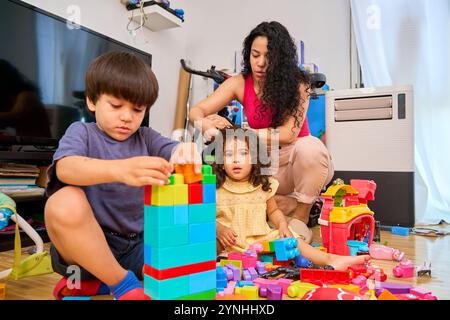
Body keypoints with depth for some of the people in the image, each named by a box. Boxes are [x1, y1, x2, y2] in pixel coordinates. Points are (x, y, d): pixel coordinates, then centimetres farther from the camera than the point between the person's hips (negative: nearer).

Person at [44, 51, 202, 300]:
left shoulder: (146, 137, 10)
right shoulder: (82, 132, -1)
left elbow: (173, 152, -10)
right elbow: (65, 168, -24)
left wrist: (185, 153, -38)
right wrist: (120, 169, -45)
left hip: (138, 244, 4)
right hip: (86, 242, -3)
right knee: (65, 202, -33)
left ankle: (93, 283, -3)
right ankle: (122, 283, -12)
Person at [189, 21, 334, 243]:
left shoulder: (297, 85, -14)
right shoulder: (240, 83, -6)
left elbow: (288, 134, -26)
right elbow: (196, 111, -10)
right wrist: (207, 125, -36)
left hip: (296, 164, -3)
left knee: (310, 146, -35)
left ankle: (301, 217, -12)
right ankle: (289, 205, -6)